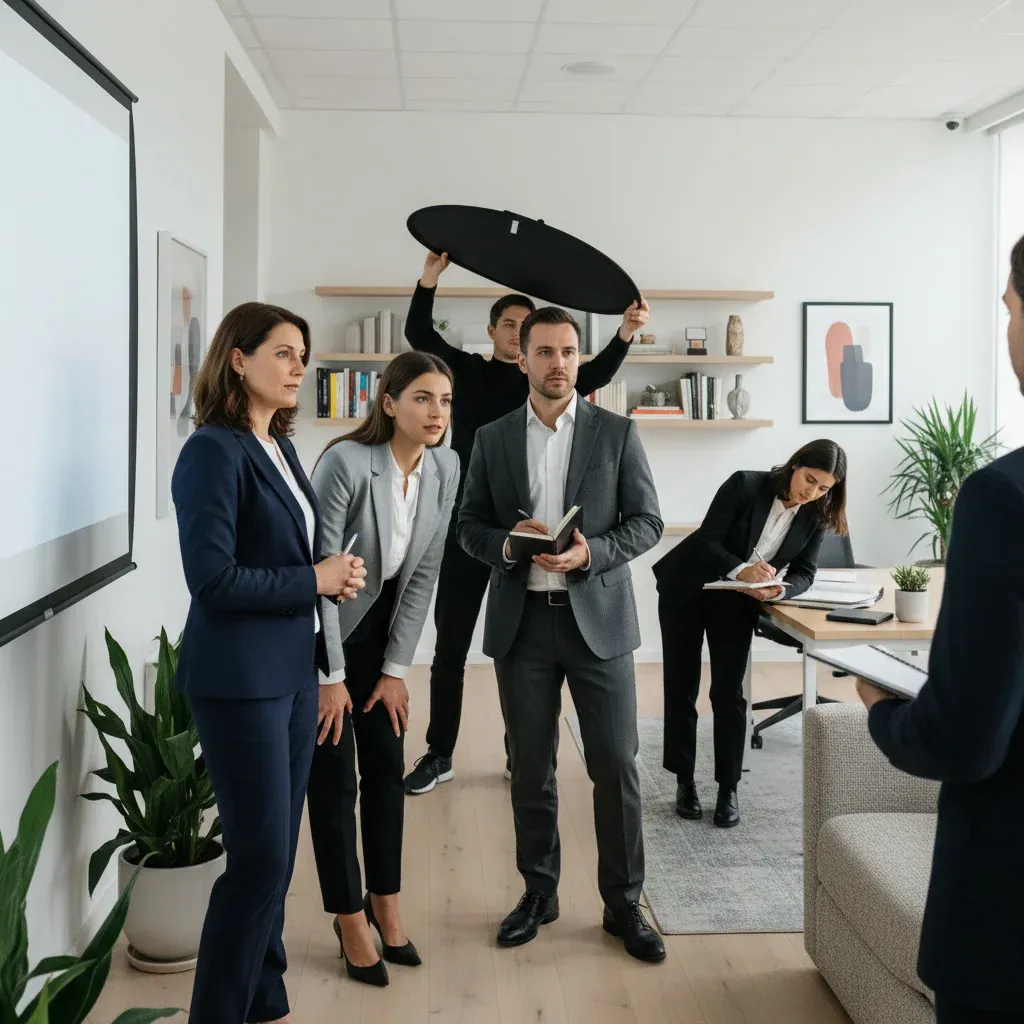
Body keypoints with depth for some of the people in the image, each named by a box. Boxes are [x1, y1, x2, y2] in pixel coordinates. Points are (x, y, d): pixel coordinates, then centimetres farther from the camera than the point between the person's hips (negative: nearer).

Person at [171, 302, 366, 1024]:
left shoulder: (278, 446, 12)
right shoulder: (214, 450, -14)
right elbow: (212, 578, -20)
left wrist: (334, 576, 0)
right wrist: (314, 580, -14)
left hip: (293, 672, 8)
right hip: (239, 679, -8)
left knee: (276, 855, 15)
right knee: (261, 858, -2)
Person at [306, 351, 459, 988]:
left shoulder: (445, 467, -9)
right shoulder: (347, 462, -26)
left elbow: (423, 572, -4)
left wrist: (396, 669, -3)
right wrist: (331, 676, -18)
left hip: (381, 626, 5)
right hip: (323, 630, -5)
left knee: (388, 765, 9)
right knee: (334, 777, 1)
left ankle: (385, 903, 26)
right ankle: (350, 919, 16)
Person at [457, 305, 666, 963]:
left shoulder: (617, 433, 2)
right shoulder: (493, 439, 7)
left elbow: (647, 521, 0)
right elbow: (470, 526, 9)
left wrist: (590, 553, -17)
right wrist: (507, 543, -13)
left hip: (598, 618, -1)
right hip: (522, 621, 2)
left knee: (616, 765, 1)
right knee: (531, 768, 10)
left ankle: (624, 902, 16)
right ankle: (539, 893, 26)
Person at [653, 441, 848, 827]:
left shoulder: (814, 517, -9)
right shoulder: (745, 485, -22)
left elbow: (803, 573, -6)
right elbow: (706, 541, -23)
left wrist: (778, 589, -29)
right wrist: (741, 569, -41)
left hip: (737, 603, 3)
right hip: (686, 592, -2)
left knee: (729, 693, -4)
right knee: (680, 688, 5)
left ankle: (728, 788, 7)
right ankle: (684, 780, 18)